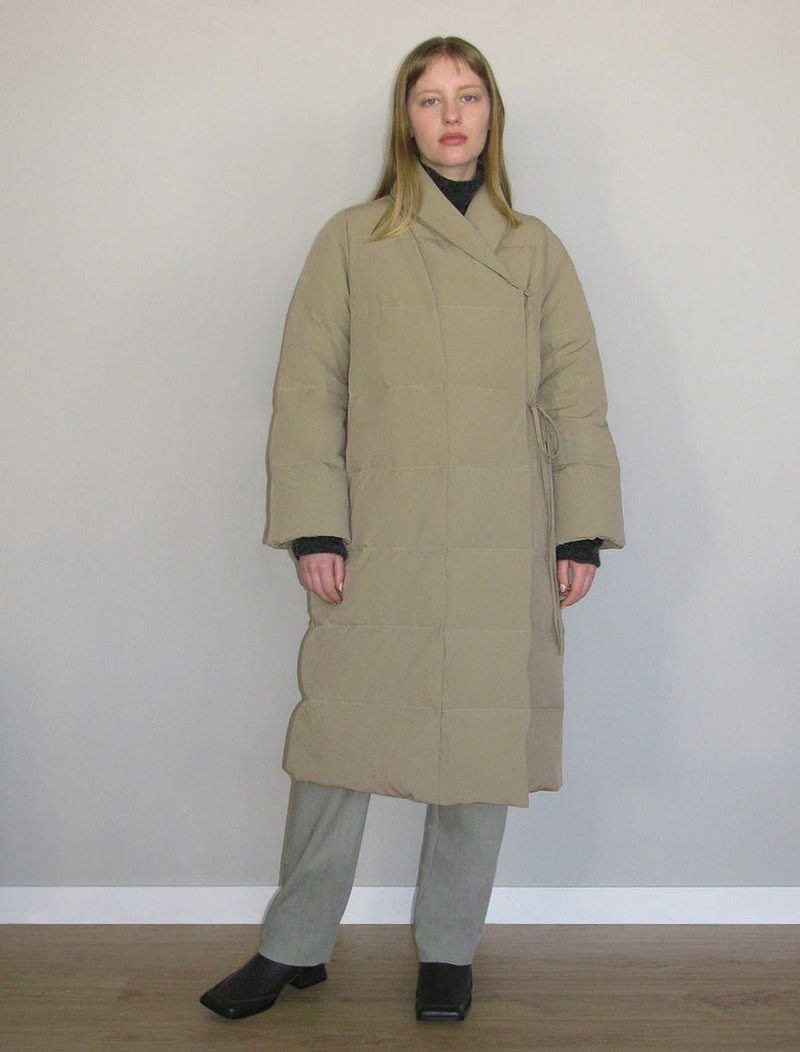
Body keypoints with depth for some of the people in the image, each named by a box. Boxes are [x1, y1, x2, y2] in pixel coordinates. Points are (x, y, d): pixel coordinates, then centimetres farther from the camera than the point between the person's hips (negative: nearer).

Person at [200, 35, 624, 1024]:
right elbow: (307, 389, 1)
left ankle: (448, 950, 25)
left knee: (483, 747, 7)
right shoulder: (352, 240, 5)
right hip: (379, 544, -1)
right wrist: (313, 527, -8)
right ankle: (294, 948, 22)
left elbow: (574, 395, 8)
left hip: (502, 550, 2)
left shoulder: (535, 249, 10)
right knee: (341, 736, 3)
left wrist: (582, 531, 0)